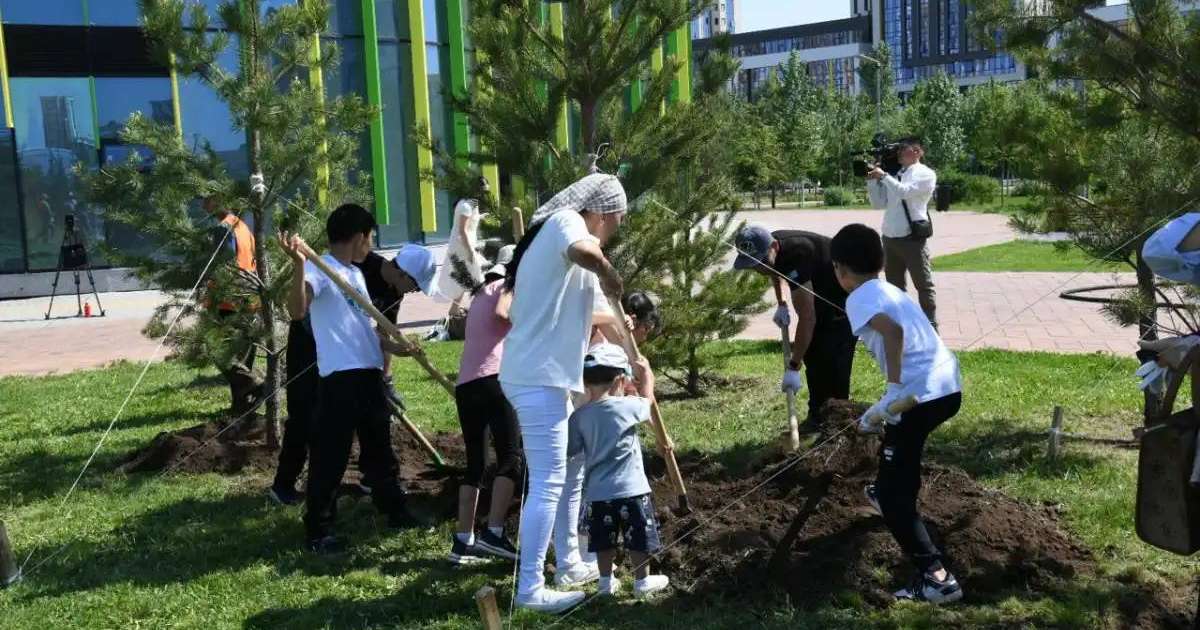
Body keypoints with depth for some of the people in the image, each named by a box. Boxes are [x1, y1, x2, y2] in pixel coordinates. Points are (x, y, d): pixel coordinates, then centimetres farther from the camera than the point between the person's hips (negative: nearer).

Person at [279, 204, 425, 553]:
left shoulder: (355, 273, 18)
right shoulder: (319, 269, -10)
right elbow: (297, 310, -29)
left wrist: (394, 346, 23)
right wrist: (299, 264, -40)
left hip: (369, 372, 9)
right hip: (339, 376, -9)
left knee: (379, 448, 20)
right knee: (330, 457, -3)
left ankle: (396, 512, 33)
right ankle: (318, 531, 7)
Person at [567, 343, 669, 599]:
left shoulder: (579, 415, -4)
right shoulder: (626, 407, -12)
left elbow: (571, 449, 0)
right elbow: (647, 401, 9)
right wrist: (646, 375, 25)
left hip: (597, 492, 3)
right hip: (630, 489, -3)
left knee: (604, 540, 17)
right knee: (638, 538, 11)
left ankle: (607, 581, 26)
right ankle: (643, 581, 20)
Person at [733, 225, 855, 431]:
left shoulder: (794, 257, -39)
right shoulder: (769, 246, -12)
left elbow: (807, 318, -39)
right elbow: (776, 271, 17)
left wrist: (793, 367, -38)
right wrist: (781, 304, 4)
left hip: (847, 298, -9)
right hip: (823, 293, 9)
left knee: (833, 361, -16)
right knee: (812, 354, 8)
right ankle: (817, 417, 18)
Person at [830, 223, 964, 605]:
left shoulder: (859, 298, -3)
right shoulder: (892, 291, 23)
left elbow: (892, 331, -24)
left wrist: (893, 391, -23)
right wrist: (880, 412, 34)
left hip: (921, 395, -9)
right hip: (949, 387, 9)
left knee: (894, 496, -1)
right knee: (899, 444, 39)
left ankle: (936, 578, -7)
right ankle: (888, 494, 63)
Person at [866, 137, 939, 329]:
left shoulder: (925, 174, -4)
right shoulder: (893, 175, 14)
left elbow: (905, 192, -20)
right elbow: (879, 203, 14)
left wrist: (883, 176, -13)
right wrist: (872, 180, 4)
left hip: (912, 239, -7)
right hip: (890, 238, 7)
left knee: (924, 285, 0)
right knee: (894, 286, 14)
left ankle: (930, 327, 4)